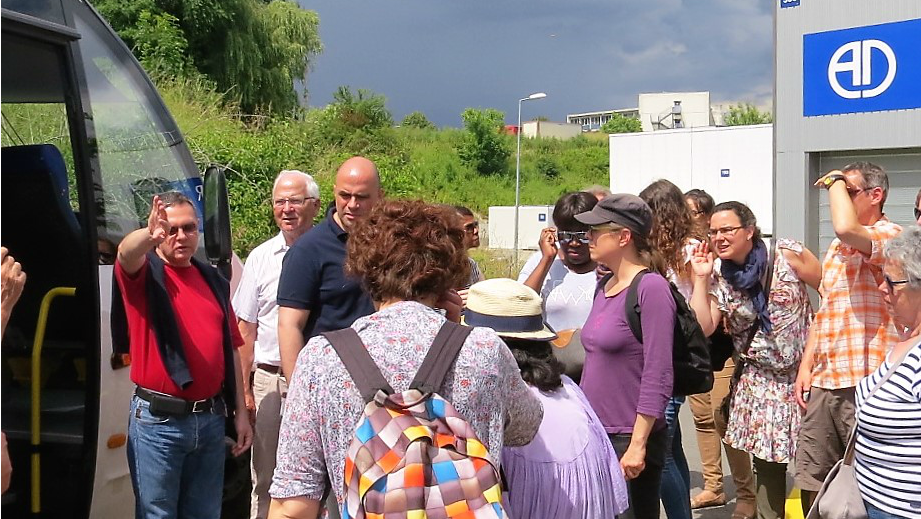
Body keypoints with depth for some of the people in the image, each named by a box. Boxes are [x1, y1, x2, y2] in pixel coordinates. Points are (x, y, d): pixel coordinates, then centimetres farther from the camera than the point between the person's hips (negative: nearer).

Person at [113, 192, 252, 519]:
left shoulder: (214, 281, 12)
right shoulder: (145, 274, -3)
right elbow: (125, 253, -28)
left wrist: (240, 412, 13)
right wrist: (149, 235, -52)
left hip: (211, 419, 5)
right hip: (158, 420, -5)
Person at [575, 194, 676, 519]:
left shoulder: (651, 288, -14)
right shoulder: (604, 286, 10)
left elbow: (657, 377, -18)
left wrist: (638, 444, -19)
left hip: (630, 439, -8)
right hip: (594, 432, 8)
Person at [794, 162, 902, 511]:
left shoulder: (890, 235, -10)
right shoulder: (837, 247, 18)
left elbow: (846, 227, -33)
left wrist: (836, 181, -15)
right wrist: (806, 365, 14)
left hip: (865, 385, -8)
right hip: (823, 381, 8)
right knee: (811, 480, 13)